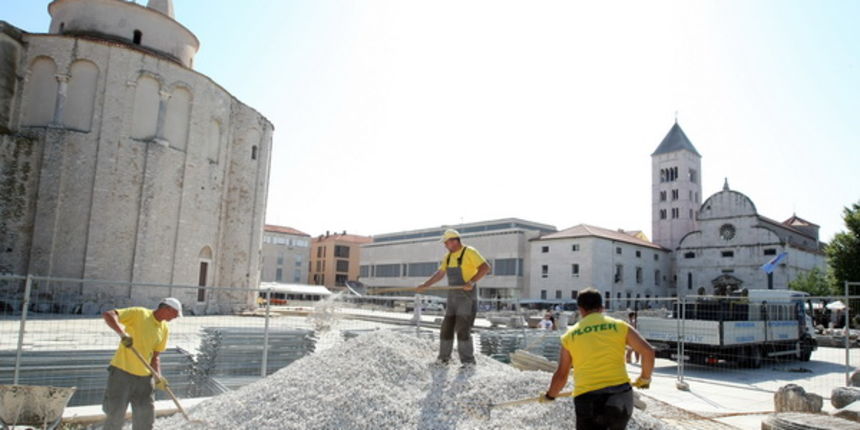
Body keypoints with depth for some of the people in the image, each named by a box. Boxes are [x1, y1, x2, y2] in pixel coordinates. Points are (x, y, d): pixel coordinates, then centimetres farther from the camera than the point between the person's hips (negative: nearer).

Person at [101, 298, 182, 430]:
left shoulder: (164, 330, 8)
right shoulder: (139, 314, -10)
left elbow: (155, 356, 12)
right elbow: (107, 315, -19)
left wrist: (158, 377, -2)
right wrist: (122, 333, -35)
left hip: (144, 377, 6)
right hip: (122, 372, -6)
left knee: (145, 419, 9)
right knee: (116, 417, 1)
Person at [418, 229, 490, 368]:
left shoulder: (469, 252, -12)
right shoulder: (449, 256, 12)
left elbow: (485, 267, -23)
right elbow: (440, 274, 22)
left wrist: (472, 282, -34)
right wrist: (425, 285, 16)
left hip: (468, 296, -8)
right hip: (453, 296, 8)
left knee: (462, 328, -14)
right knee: (447, 327, 8)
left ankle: (468, 361, -4)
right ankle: (443, 358, 20)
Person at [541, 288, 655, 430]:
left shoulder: (570, 335, 7)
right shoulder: (619, 326, 6)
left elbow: (561, 375, 9)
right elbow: (648, 351, 0)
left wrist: (549, 396, 27)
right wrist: (645, 378, 18)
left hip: (587, 399, -1)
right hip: (621, 394, 2)